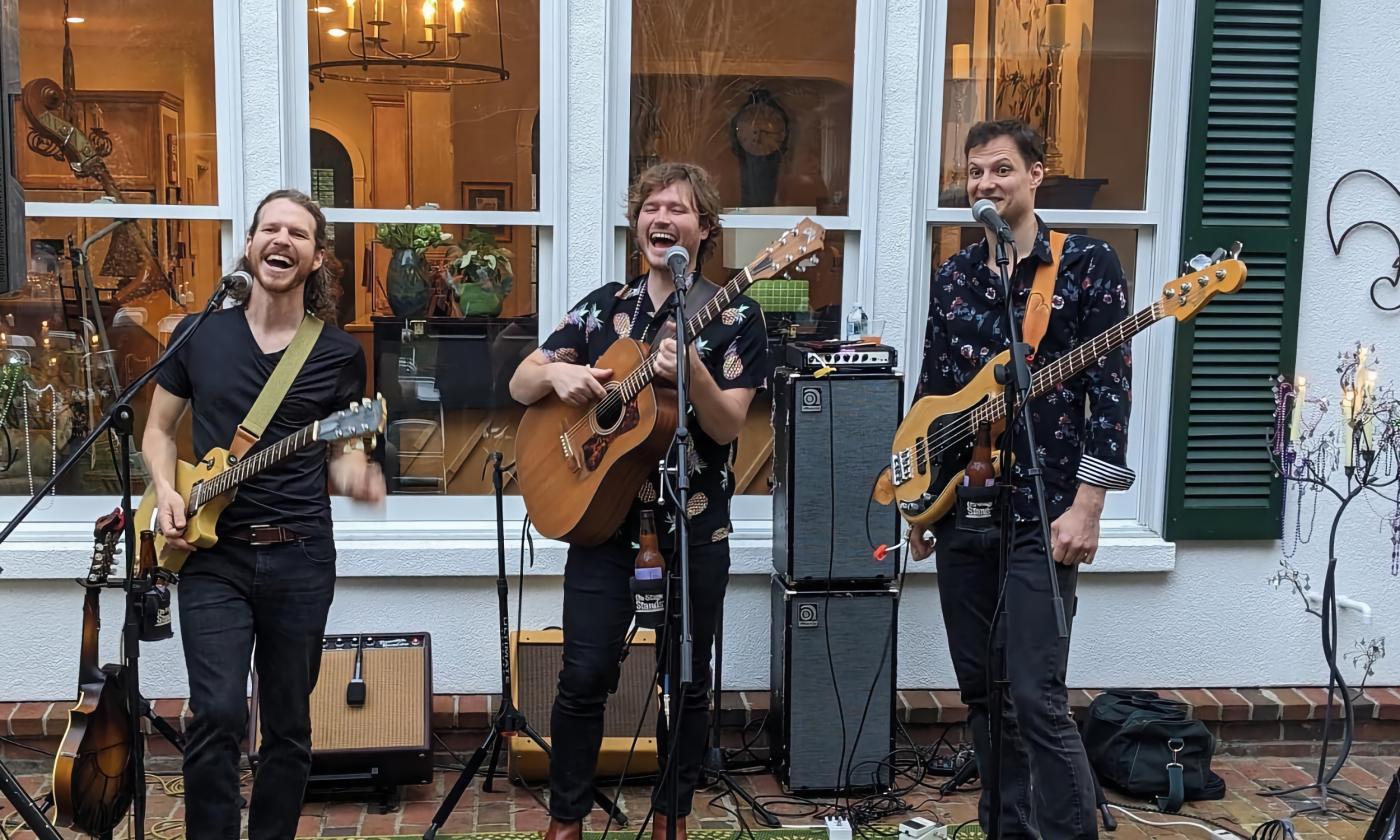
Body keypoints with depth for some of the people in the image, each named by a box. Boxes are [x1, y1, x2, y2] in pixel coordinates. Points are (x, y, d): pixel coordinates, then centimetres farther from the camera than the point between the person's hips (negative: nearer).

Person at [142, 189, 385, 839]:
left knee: (288, 724, 9)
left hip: (302, 556, 1)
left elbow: (341, 449, 10)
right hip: (211, 553, 0)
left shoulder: (339, 353, 3)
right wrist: (166, 493, -5)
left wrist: (355, 475, -13)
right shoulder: (198, 334, 5)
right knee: (218, 714, -12)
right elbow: (158, 430, 14)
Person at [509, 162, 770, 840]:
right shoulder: (604, 306, 6)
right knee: (585, 675, 0)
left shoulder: (734, 316, -2)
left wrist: (692, 374, -29)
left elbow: (727, 426, -12)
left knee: (686, 680, 9)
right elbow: (519, 384, 7)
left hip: (694, 525, -1)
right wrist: (556, 373, -14)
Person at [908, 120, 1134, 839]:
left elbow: (1110, 389, -8)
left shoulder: (1088, 262, -4)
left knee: (1036, 703, -10)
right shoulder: (953, 276, 12)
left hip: (1041, 517, -6)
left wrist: (1085, 508, -15)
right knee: (982, 697, 11)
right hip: (959, 513, 6)